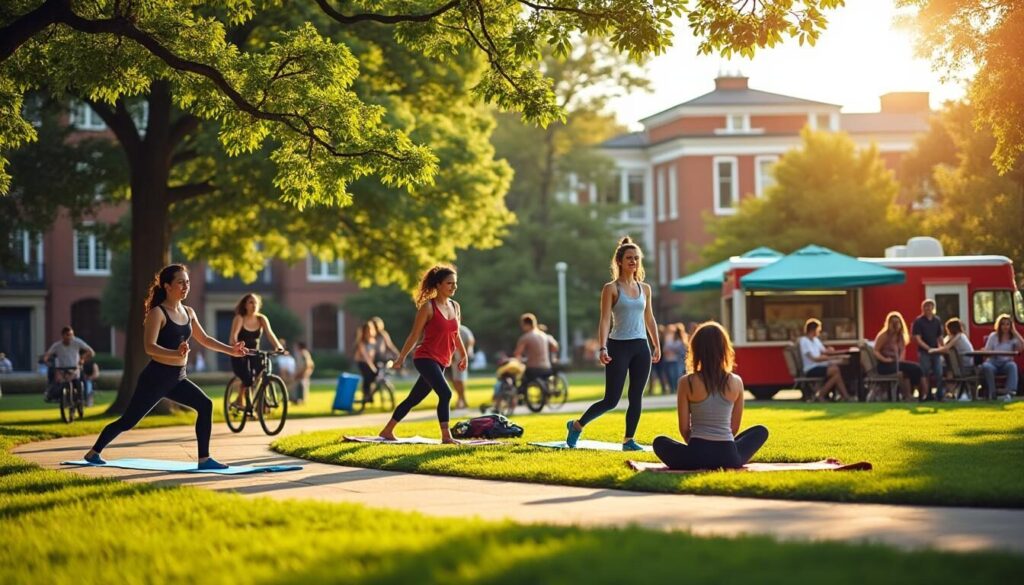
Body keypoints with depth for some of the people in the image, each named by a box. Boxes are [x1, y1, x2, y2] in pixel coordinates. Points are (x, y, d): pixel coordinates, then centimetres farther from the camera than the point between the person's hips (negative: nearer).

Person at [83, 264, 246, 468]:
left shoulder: (188, 313, 9)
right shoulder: (158, 313, -14)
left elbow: (205, 340, 18)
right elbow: (149, 347, -24)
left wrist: (230, 350, 8)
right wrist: (176, 353, -39)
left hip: (178, 378, 7)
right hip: (156, 377, -6)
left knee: (205, 405, -12)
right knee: (128, 421, 2)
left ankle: (204, 459, -9)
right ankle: (94, 452, 21)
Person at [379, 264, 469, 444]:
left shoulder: (455, 307, 10)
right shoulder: (428, 307, -10)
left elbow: (455, 335, 21)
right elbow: (415, 335, -6)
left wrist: (464, 356, 23)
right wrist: (401, 357, -3)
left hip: (441, 362, 7)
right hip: (426, 358, -7)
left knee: (414, 398, 13)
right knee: (445, 393, -22)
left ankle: (387, 431, 24)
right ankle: (446, 436, -20)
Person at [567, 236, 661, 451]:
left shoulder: (645, 288, 10)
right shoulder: (611, 288, -5)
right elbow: (605, 320, -11)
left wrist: (657, 346, 18)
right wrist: (603, 348, -21)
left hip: (641, 347, 5)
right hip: (619, 346, -5)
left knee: (636, 397, 2)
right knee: (611, 400, -5)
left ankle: (629, 440, 11)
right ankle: (577, 425, 14)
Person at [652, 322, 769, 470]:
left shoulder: (686, 383, -5)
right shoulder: (736, 383, 1)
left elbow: (684, 428, 1)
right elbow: (735, 427, 9)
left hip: (698, 454, -2)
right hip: (728, 456, 2)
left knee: (660, 442, 29)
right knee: (761, 431, 31)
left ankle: (698, 466, -1)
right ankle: (725, 466, 6)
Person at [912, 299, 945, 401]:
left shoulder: (937, 321, 9)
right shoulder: (918, 321, -5)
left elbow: (940, 337, 15)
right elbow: (917, 339, -10)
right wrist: (929, 348, -18)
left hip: (936, 351, 4)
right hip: (924, 351, -4)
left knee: (939, 373, -2)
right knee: (925, 374, -5)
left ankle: (939, 395, 6)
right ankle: (927, 395, 1)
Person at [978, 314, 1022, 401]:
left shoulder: (1013, 338, 11)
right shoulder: (993, 336, 12)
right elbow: (986, 352, 9)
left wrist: (1015, 332, -3)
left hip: (1006, 363, 0)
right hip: (993, 362, 0)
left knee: (1012, 365, -37)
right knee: (986, 366, -37)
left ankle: (1009, 392, -50)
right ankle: (992, 393, -32)